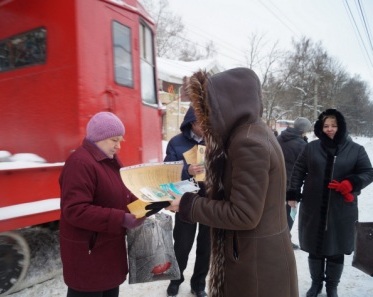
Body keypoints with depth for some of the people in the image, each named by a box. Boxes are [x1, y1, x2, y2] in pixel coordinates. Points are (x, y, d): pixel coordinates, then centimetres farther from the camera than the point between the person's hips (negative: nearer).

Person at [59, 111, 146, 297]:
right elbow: (75, 210, -30)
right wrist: (121, 219, -30)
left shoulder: (110, 160, 9)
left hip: (110, 245, 10)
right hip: (88, 250, -9)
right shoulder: (80, 162, -23)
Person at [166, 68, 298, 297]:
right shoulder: (256, 131, 6)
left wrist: (188, 205, -18)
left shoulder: (248, 143, -25)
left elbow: (243, 214, -24)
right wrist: (212, 180, 9)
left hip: (257, 261, -9)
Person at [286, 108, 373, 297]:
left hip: (341, 212, -1)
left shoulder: (355, 149, 1)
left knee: (336, 250, 11)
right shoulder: (312, 147, 3)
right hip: (313, 209, 1)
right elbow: (298, 170, 6)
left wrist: (351, 184, -17)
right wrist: (293, 193, -2)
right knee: (315, 249, 13)